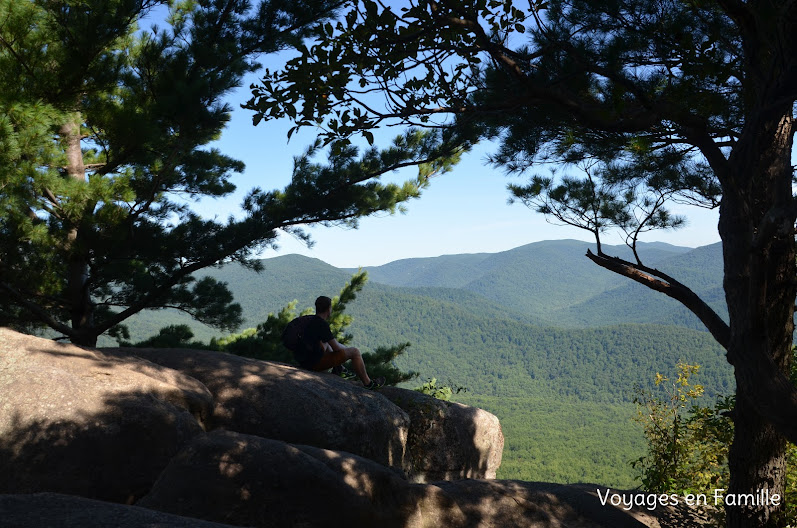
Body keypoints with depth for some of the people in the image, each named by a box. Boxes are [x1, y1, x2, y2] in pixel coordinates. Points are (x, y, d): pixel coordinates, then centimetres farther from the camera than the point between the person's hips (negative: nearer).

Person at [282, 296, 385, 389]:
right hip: (315, 364, -9)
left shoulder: (307, 319, 6)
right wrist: (346, 348, 6)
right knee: (355, 351, -1)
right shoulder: (322, 324, -20)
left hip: (303, 361, 9)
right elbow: (336, 348, -15)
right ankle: (367, 383, 13)